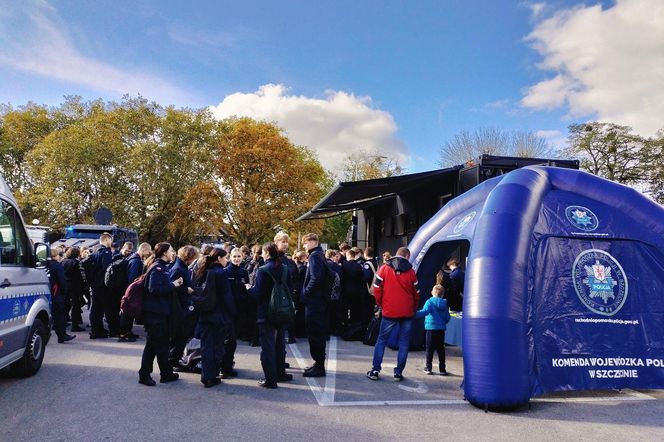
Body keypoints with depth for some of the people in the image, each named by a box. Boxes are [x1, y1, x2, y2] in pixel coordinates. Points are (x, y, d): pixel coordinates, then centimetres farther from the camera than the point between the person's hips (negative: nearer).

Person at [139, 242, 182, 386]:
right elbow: (154, 289, -26)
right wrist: (173, 285, -19)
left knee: (162, 343, 14)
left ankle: (166, 373, 22)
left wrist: (175, 284, 6)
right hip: (154, 312, -10)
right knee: (153, 343, 0)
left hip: (161, 312, 10)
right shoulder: (157, 268, -15)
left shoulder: (162, 267, 14)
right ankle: (144, 375, 12)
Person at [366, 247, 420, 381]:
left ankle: (375, 370, 8)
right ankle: (399, 372, 9)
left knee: (382, 340, 10)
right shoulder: (411, 272, 0)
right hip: (407, 312, 0)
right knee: (404, 343, 9)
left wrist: (380, 304, 11)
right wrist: (414, 309, 19)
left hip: (389, 311, 0)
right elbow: (416, 293, 6)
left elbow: (376, 288, -2)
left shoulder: (384, 268, -2)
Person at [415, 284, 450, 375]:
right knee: (441, 349, 10)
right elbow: (447, 318, 12)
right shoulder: (444, 304, 8)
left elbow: (425, 311, -24)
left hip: (431, 328, -4)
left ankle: (428, 368, 5)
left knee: (430, 349, 4)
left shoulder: (430, 302, -7)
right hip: (441, 329, 4)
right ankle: (442, 369, 13)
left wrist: (415, 314, -32)